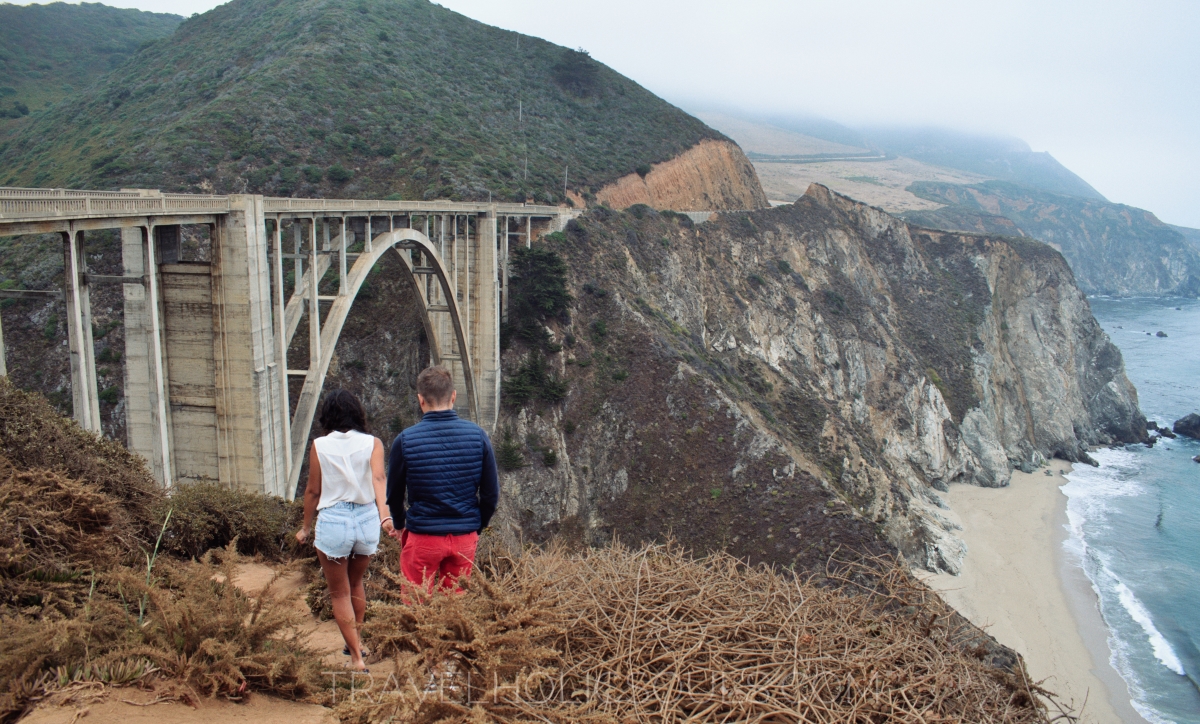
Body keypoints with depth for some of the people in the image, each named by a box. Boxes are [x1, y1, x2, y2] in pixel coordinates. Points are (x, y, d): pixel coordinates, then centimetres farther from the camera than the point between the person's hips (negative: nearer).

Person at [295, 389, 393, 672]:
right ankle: (355, 642, 41)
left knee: (340, 594, 12)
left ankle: (357, 658, 9)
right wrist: (385, 515, -27)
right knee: (356, 583, 27)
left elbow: (313, 491, 2)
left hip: (333, 521, -3)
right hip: (367, 520, 3)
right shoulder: (372, 443, 0)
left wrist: (305, 527, 14)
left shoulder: (319, 446, -2)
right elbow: (378, 479, -16)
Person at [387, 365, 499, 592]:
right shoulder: (478, 435, -6)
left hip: (422, 537, -2)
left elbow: (394, 494, 1)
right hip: (465, 538, 2)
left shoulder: (405, 440, -11)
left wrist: (399, 525, 21)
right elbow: (491, 492, -1)